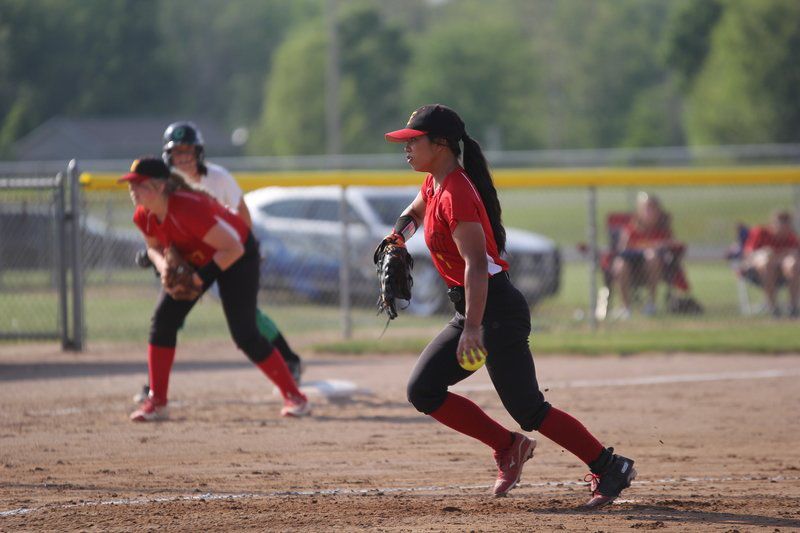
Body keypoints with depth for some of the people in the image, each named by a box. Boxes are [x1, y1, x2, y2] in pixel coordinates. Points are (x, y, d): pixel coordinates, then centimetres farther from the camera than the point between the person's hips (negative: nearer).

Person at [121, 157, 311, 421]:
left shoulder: (189, 208, -38)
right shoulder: (144, 217, -16)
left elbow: (233, 249, -34)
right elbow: (155, 247, 5)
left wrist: (202, 276, -33)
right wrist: (163, 265, -17)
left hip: (236, 257, -7)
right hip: (192, 259, 7)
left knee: (245, 334, -12)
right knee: (162, 320, -6)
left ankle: (294, 397, 0)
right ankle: (156, 402, 0)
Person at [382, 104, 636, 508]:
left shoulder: (456, 194, -20)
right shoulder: (435, 184, 10)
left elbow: (476, 264, -29)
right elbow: (416, 211, 35)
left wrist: (472, 327, -37)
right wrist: (397, 236, 12)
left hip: (497, 309, -10)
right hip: (469, 312, 10)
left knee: (528, 410, -10)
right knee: (423, 390, 6)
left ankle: (609, 467, -2)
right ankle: (508, 446, 11)